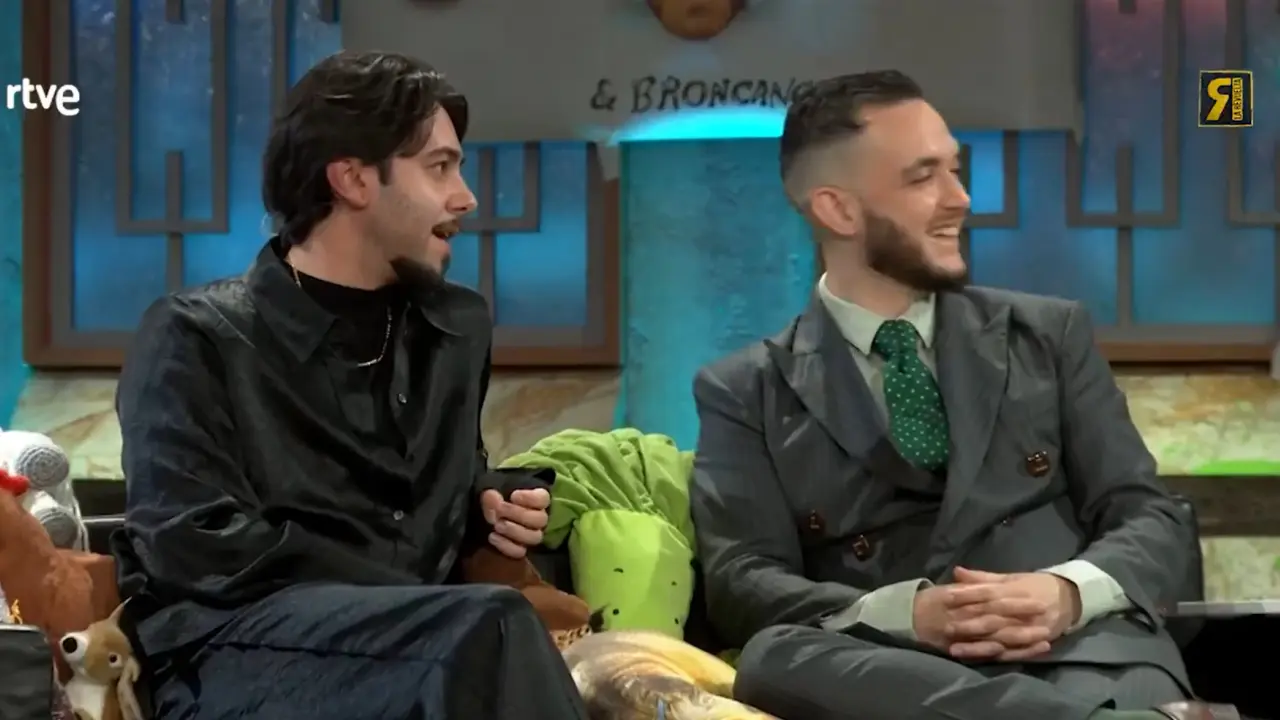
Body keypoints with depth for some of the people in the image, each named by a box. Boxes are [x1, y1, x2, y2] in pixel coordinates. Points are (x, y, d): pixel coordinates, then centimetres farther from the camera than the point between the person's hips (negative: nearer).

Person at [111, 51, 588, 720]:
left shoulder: (456, 328, 22)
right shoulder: (198, 338, 3)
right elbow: (200, 549, -10)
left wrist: (494, 504, 11)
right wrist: (459, 618, -13)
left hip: (420, 645, 5)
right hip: (240, 658, -5)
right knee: (486, 634, -36)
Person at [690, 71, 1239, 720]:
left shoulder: (1049, 334, 19)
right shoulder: (747, 392, 14)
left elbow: (1151, 522, 13)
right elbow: (741, 584, 1)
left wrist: (1069, 594, -12)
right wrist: (905, 614, -19)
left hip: (1080, 654, -3)